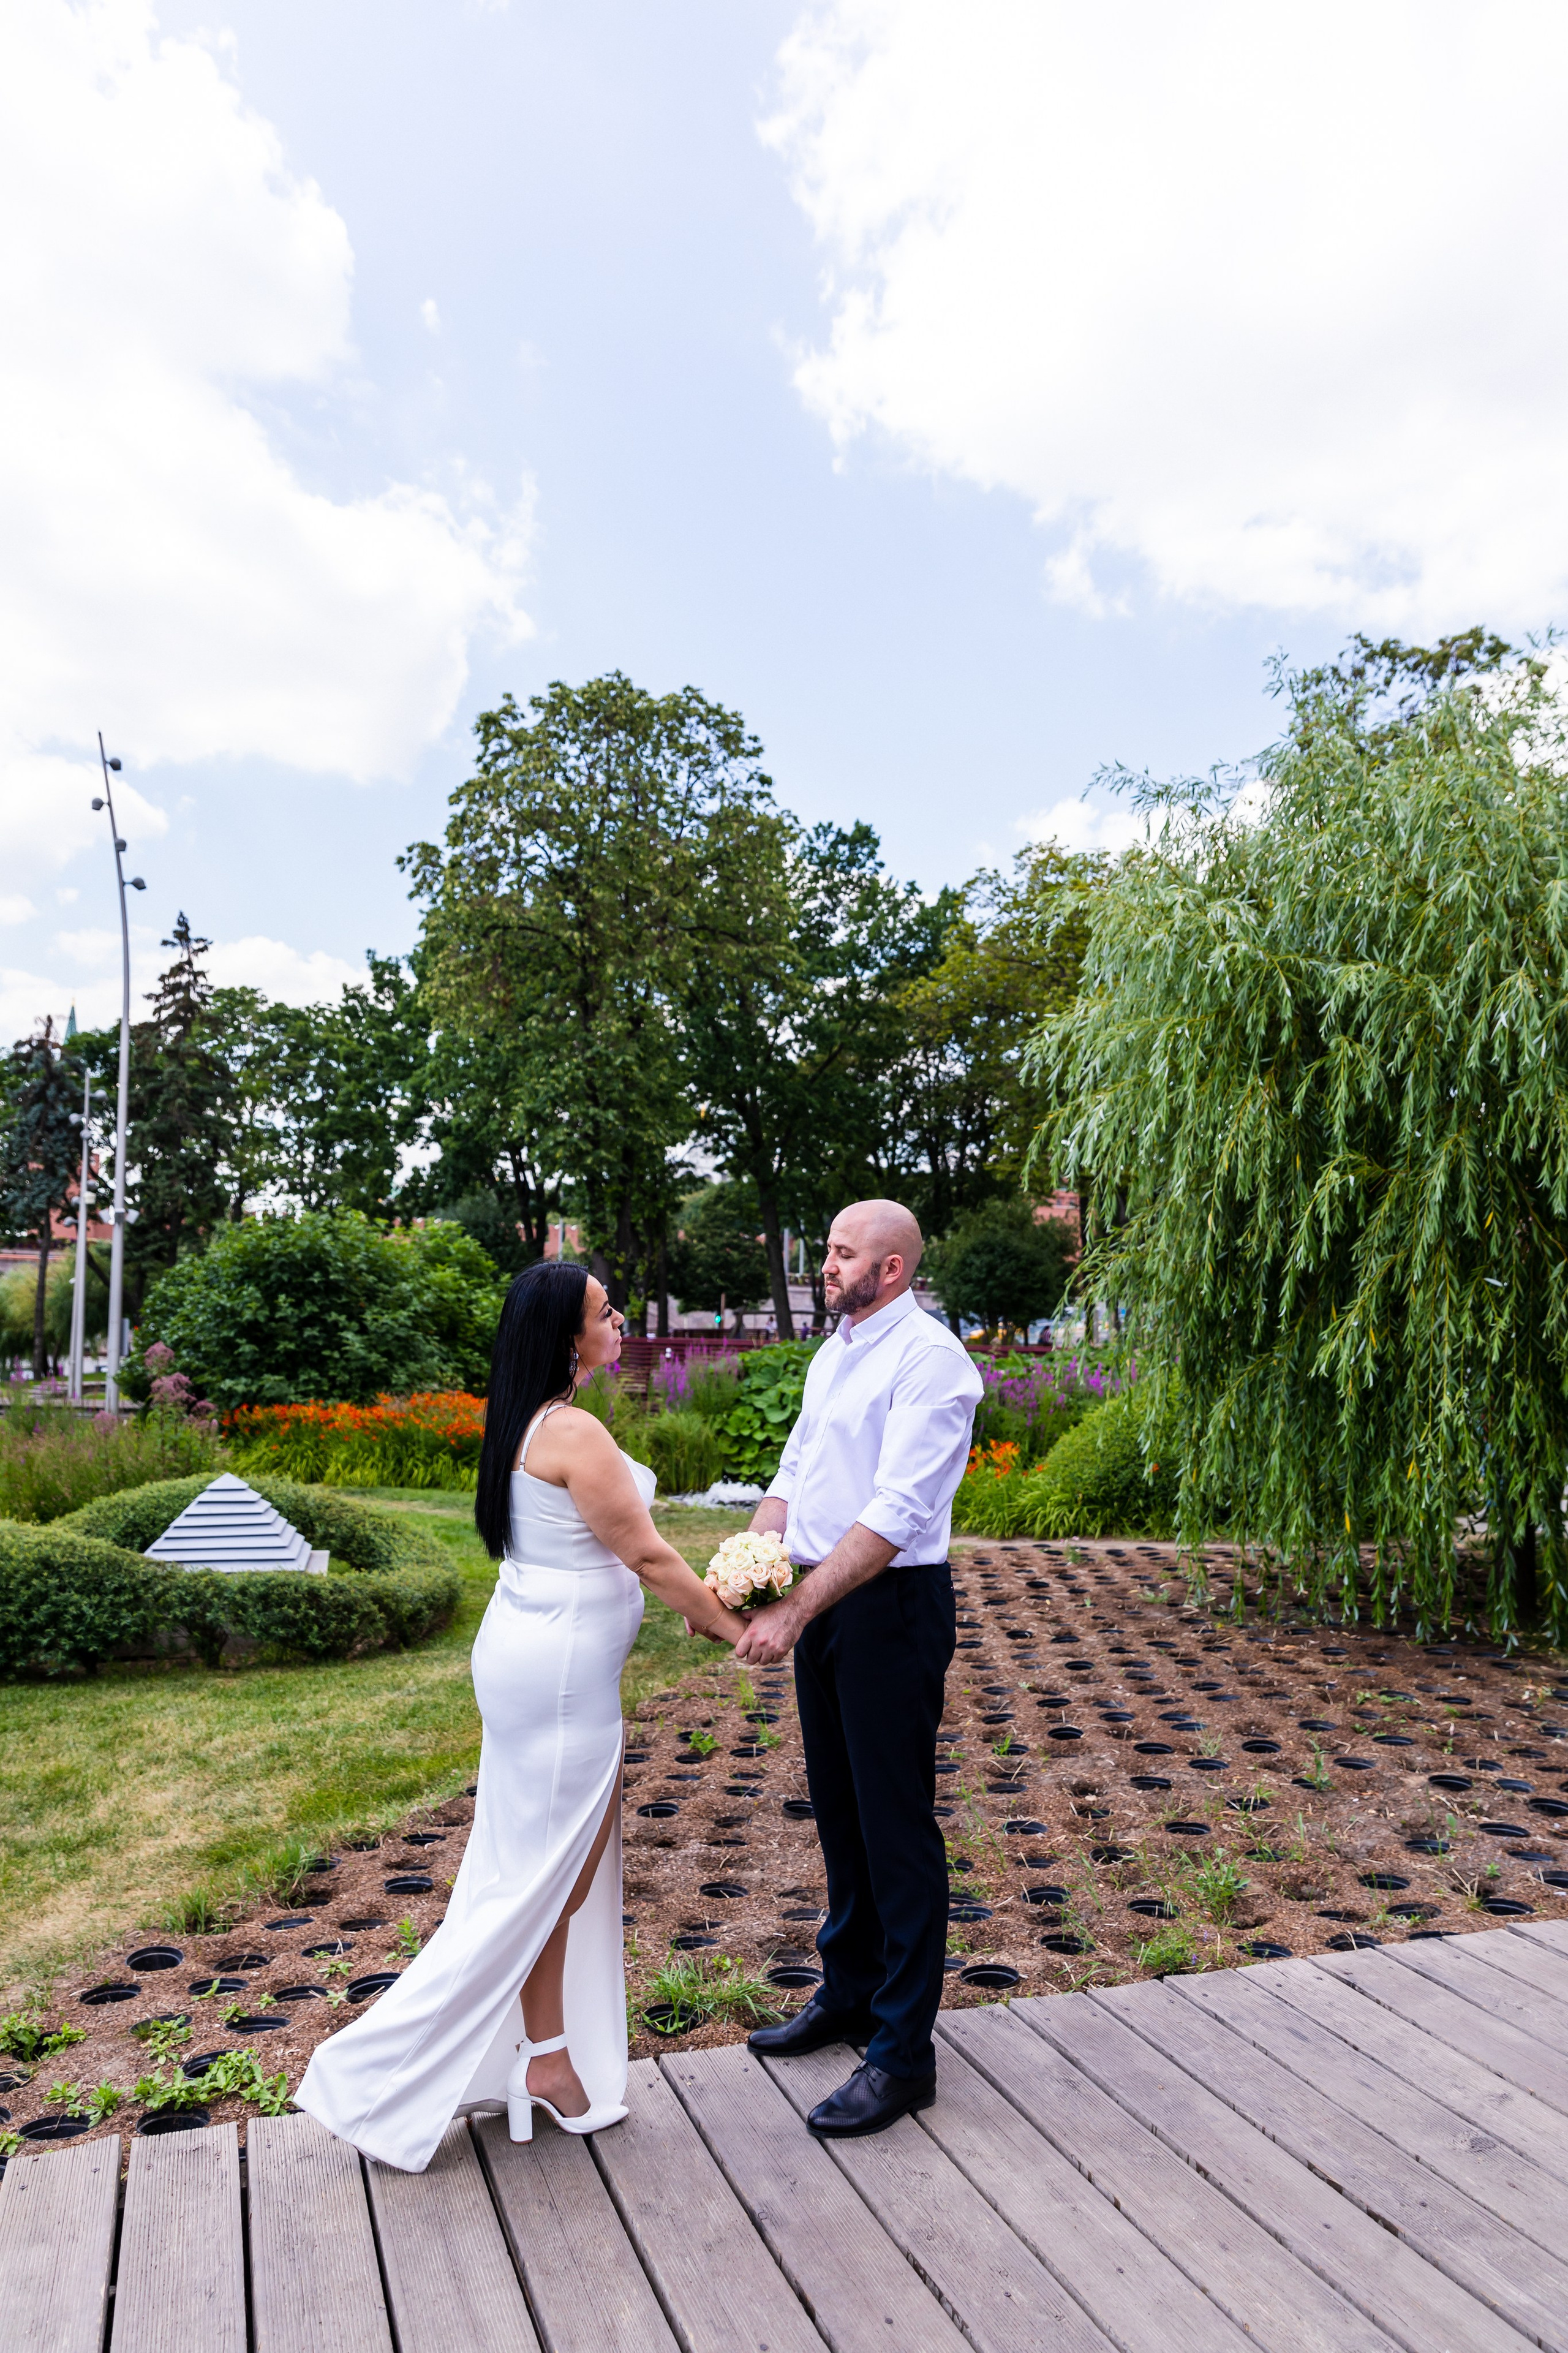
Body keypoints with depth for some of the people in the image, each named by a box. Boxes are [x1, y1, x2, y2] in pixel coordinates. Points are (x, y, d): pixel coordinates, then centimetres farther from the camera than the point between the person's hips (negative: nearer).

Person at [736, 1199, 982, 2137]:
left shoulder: (929, 1357, -17)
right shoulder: (832, 1355, 12)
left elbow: (897, 1513, -24)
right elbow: (793, 1477, 13)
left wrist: (794, 1611, -25)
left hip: (893, 1604, -9)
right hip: (820, 1602, 9)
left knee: (897, 1826, 2)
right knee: (839, 1809, 20)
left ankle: (904, 2053, 16)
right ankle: (849, 1994, 38)